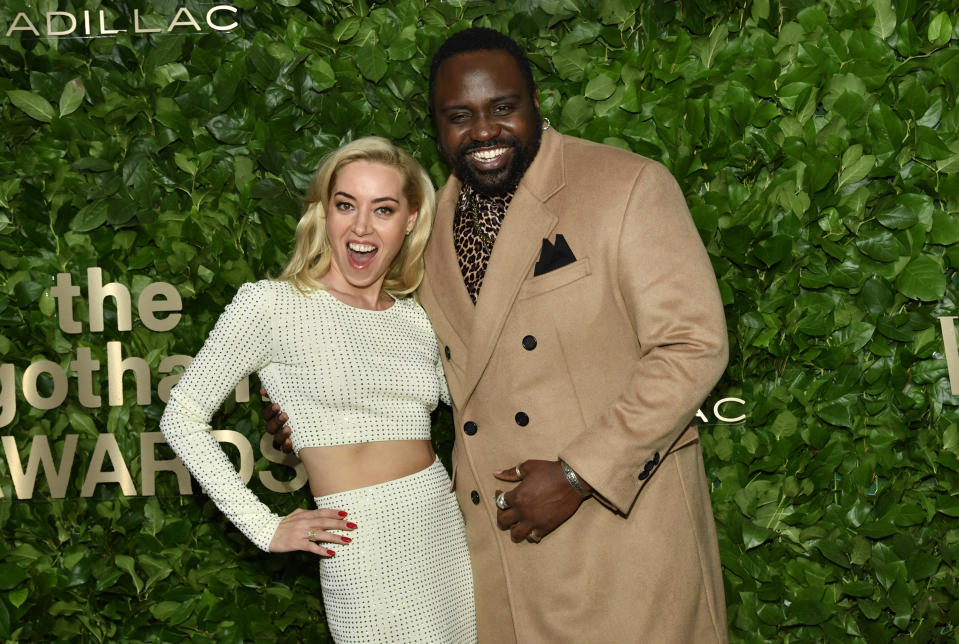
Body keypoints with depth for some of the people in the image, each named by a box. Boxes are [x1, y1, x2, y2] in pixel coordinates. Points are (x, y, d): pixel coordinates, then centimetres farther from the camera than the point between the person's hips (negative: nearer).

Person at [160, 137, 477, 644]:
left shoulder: (416, 320, 10)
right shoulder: (272, 304, -5)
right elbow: (182, 418, -3)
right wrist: (266, 529, -5)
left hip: (449, 534, 5)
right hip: (367, 551, -5)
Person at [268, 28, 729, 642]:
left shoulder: (628, 187, -8)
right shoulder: (431, 225, 10)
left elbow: (693, 345, -13)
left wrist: (577, 475, -16)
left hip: (622, 516, -4)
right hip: (498, 535, 4)